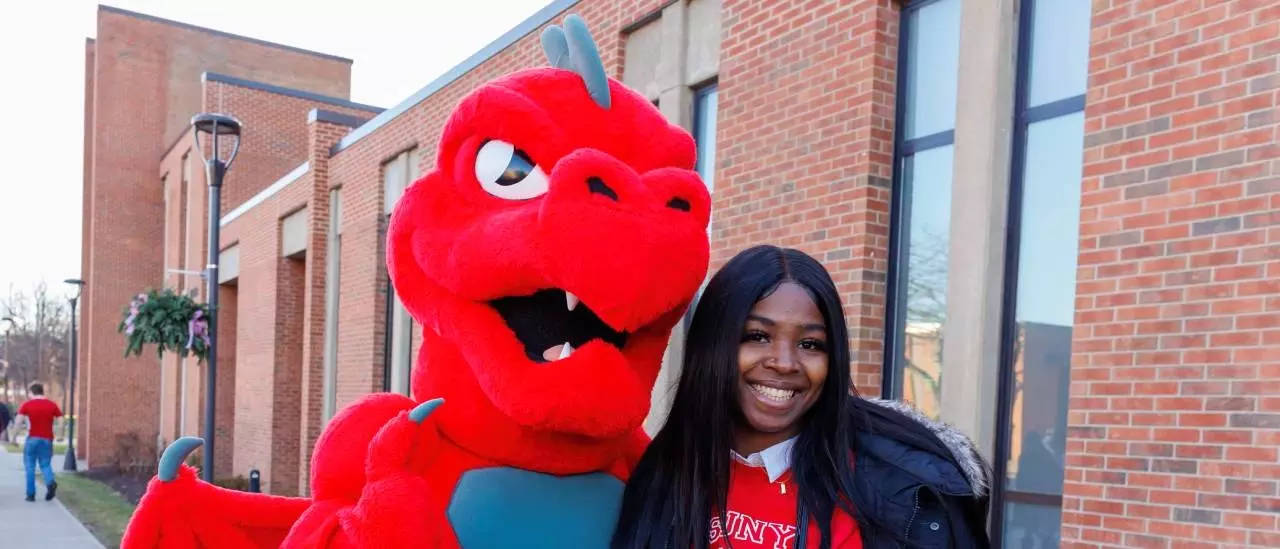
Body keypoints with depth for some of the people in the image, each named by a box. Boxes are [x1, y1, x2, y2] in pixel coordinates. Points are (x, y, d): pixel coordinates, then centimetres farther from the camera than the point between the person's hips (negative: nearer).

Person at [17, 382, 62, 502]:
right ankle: (50, 482, -19)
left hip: (32, 439, -2)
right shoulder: (52, 405, 4)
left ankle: (31, 494, 8)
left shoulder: (27, 405, -2)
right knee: (45, 465, 10)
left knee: (30, 467, 8)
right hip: (47, 439, 2)